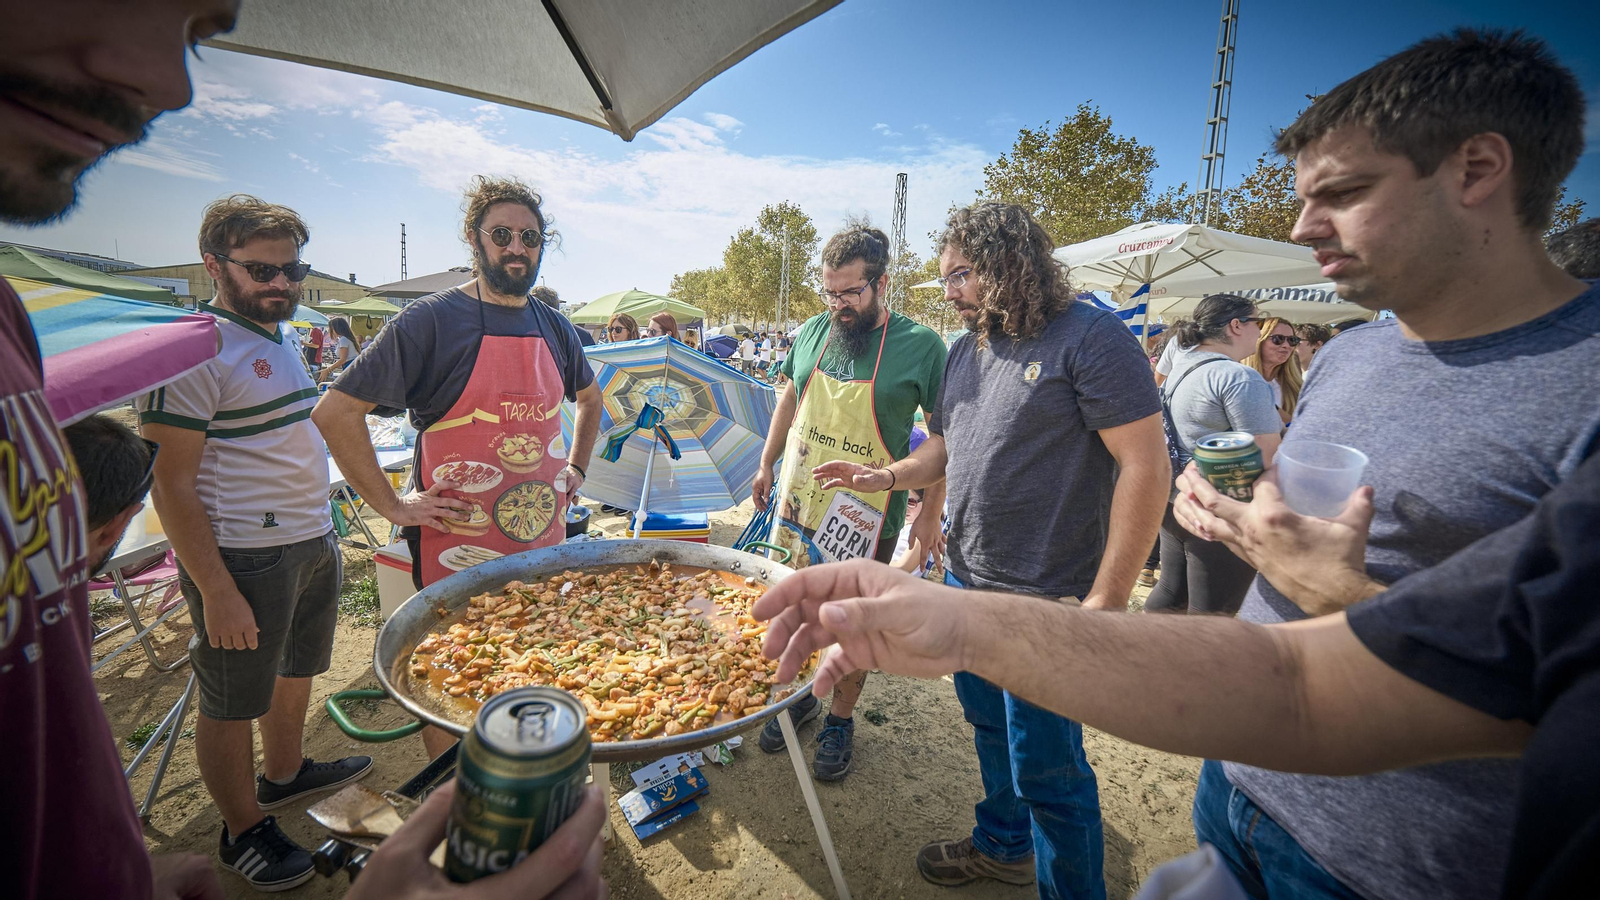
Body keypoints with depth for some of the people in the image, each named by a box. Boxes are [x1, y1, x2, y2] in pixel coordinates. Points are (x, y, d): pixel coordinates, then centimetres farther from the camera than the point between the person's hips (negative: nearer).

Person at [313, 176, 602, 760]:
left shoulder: (554, 328, 7)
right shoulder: (431, 321, -11)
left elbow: (589, 398, 25)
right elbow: (335, 412, -13)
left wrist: (575, 470, 15)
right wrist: (393, 506, -14)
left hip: (543, 538, 6)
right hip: (457, 546, -5)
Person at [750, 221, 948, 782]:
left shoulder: (920, 346, -12)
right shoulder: (813, 332, 1)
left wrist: (931, 513, -11)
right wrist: (767, 465, 14)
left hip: (865, 519, -4)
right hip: (799, 504, 4)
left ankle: (840, 719, 33)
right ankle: (798, 697, 41)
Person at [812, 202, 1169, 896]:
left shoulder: (1091, 337, -14)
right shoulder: (966, 349, 10)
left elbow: (1147, 466, -18)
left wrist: (1106, 599, -20)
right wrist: (886, 476, -1)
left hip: (1046, 601, -7)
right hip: (966, 583, 8)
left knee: (1046, 770, 6)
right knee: (990, 731, 24)